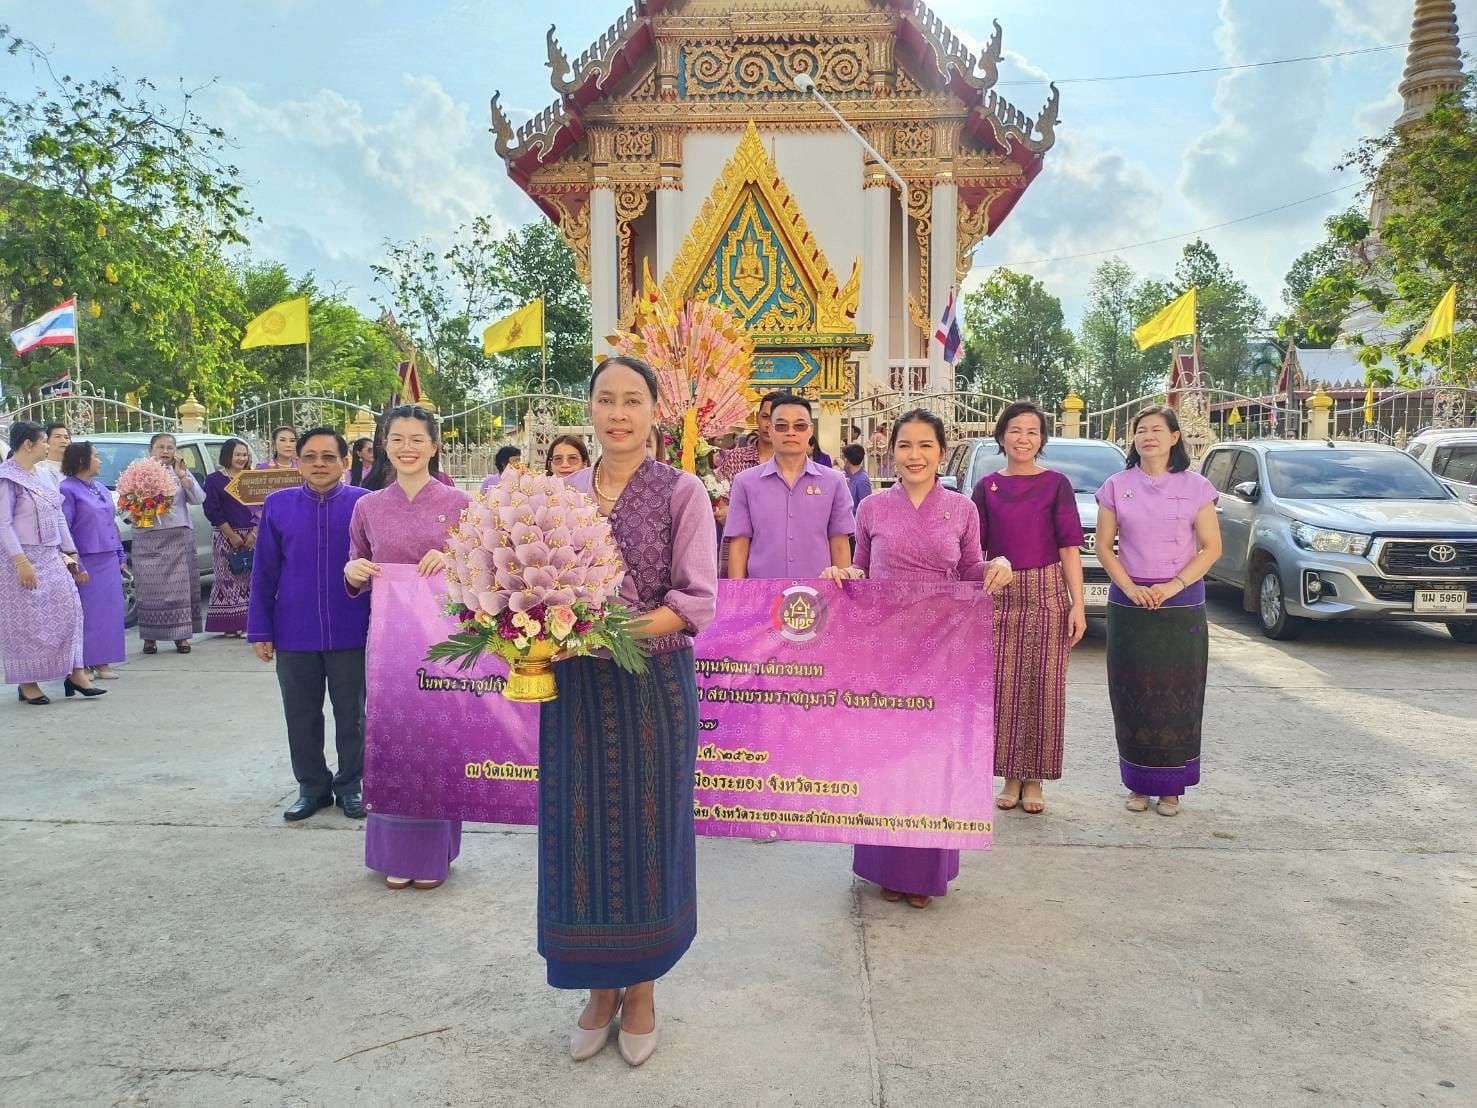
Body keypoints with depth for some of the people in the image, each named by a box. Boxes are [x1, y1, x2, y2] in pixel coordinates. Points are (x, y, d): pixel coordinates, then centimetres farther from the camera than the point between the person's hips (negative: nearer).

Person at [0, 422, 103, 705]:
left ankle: (75, 673, 10)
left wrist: (69, 553, 14)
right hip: (28, 561, -8)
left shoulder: (41, 476, 13)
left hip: (52, 559, 8)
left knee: (67, 612, 4)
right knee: (28, 621, -1)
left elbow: (58, 518, 16)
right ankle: (27, 683, 10)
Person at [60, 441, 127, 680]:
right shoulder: (68, 490, -8)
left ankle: (101, 662, 15)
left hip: (109, 562, 7)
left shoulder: (101, 488, 15)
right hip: (88, 563, -7)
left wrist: (121, 556, 16)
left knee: (109, 612, 8)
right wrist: (75, 564, -17)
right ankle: (84, 664, 5)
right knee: (88, 613, -3)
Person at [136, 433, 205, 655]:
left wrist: (182, 475, -7)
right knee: (150, 587, -1)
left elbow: (199, 498, -1)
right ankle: (150, 637, 7)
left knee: (180, 585, 1)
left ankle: (181, 635, 8)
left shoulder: (182, 472, 13)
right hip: (148, 538, -1)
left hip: (179, 536, 2)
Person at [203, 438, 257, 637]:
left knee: (250, 580, 1)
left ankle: (246, 622, 6)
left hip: (252, 536, 4)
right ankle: (230, 625, 2)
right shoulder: (214, 480, 1)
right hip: (227, 536, -3)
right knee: (228, 580, -2)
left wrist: (254, 533, -5)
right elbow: (212, 512, -6)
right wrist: (232, 536, -12)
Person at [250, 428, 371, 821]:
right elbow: (263, 572, 4)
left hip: (351, 634, -2)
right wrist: (260, 630, 2)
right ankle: (312, 786, 29)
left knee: (351, 714, 11)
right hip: (294, 635, 2)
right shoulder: (278, 505, 0)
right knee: (301, 716, 13)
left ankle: (350, 785, 28)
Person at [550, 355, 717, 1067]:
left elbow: (698, 600, -9)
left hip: (653, 684, -3)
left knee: (647, 827, 7)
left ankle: (642, 988, 28)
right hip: (574, 685, 3)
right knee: (581, 830, 8)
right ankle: (600, 987, 28)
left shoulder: (681, 492, -3)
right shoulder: (563, 492, 8)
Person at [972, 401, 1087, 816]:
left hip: (1047, 595, -2)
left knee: (1043, 687, 1)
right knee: (1001, 686, 2)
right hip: (998, 597, 2)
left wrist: (1077, 605, -6)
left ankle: (1034, 779, 12)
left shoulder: (1056, 484, 3)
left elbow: (1069, 548, 0)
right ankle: (1010, 777, 14)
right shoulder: (987, 487, 8)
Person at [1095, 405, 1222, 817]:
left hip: (1182, 603, -1)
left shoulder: (1195, 487, 2)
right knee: (1133, 694, 2)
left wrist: (1174, 586, -12)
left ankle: (1171, 786, 11)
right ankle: (1139, 783, 12)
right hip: (1129, 603, 1)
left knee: (1178, 694, 1)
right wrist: (1130, 587, -10)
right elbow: (1104, 545, 4)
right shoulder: (1117, 486, 5)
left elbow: (1211, 547, 1)